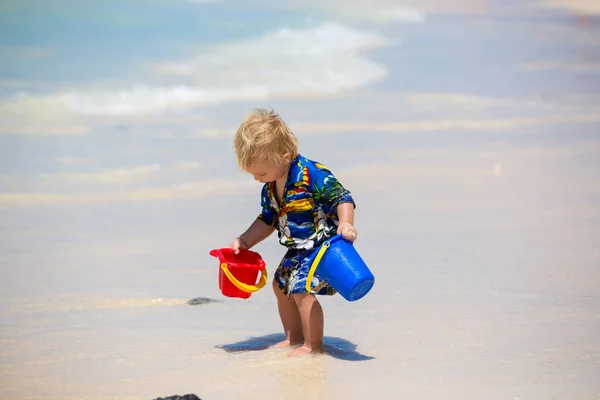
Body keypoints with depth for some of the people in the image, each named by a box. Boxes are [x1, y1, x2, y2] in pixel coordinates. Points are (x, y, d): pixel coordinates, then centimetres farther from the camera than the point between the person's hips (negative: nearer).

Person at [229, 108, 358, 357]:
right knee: (281, 285, 19)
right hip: (297, 250, 10)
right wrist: (244, 242, 6)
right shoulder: (270, 188, 3)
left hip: (322, 245, -10)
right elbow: (267, 221, 15)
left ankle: (313, 345, -9)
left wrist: (345, 225, -38)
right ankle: (294, 338, 33)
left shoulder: (313, 175, -23)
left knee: (302, 289, -20)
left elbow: (342, 199, -22)